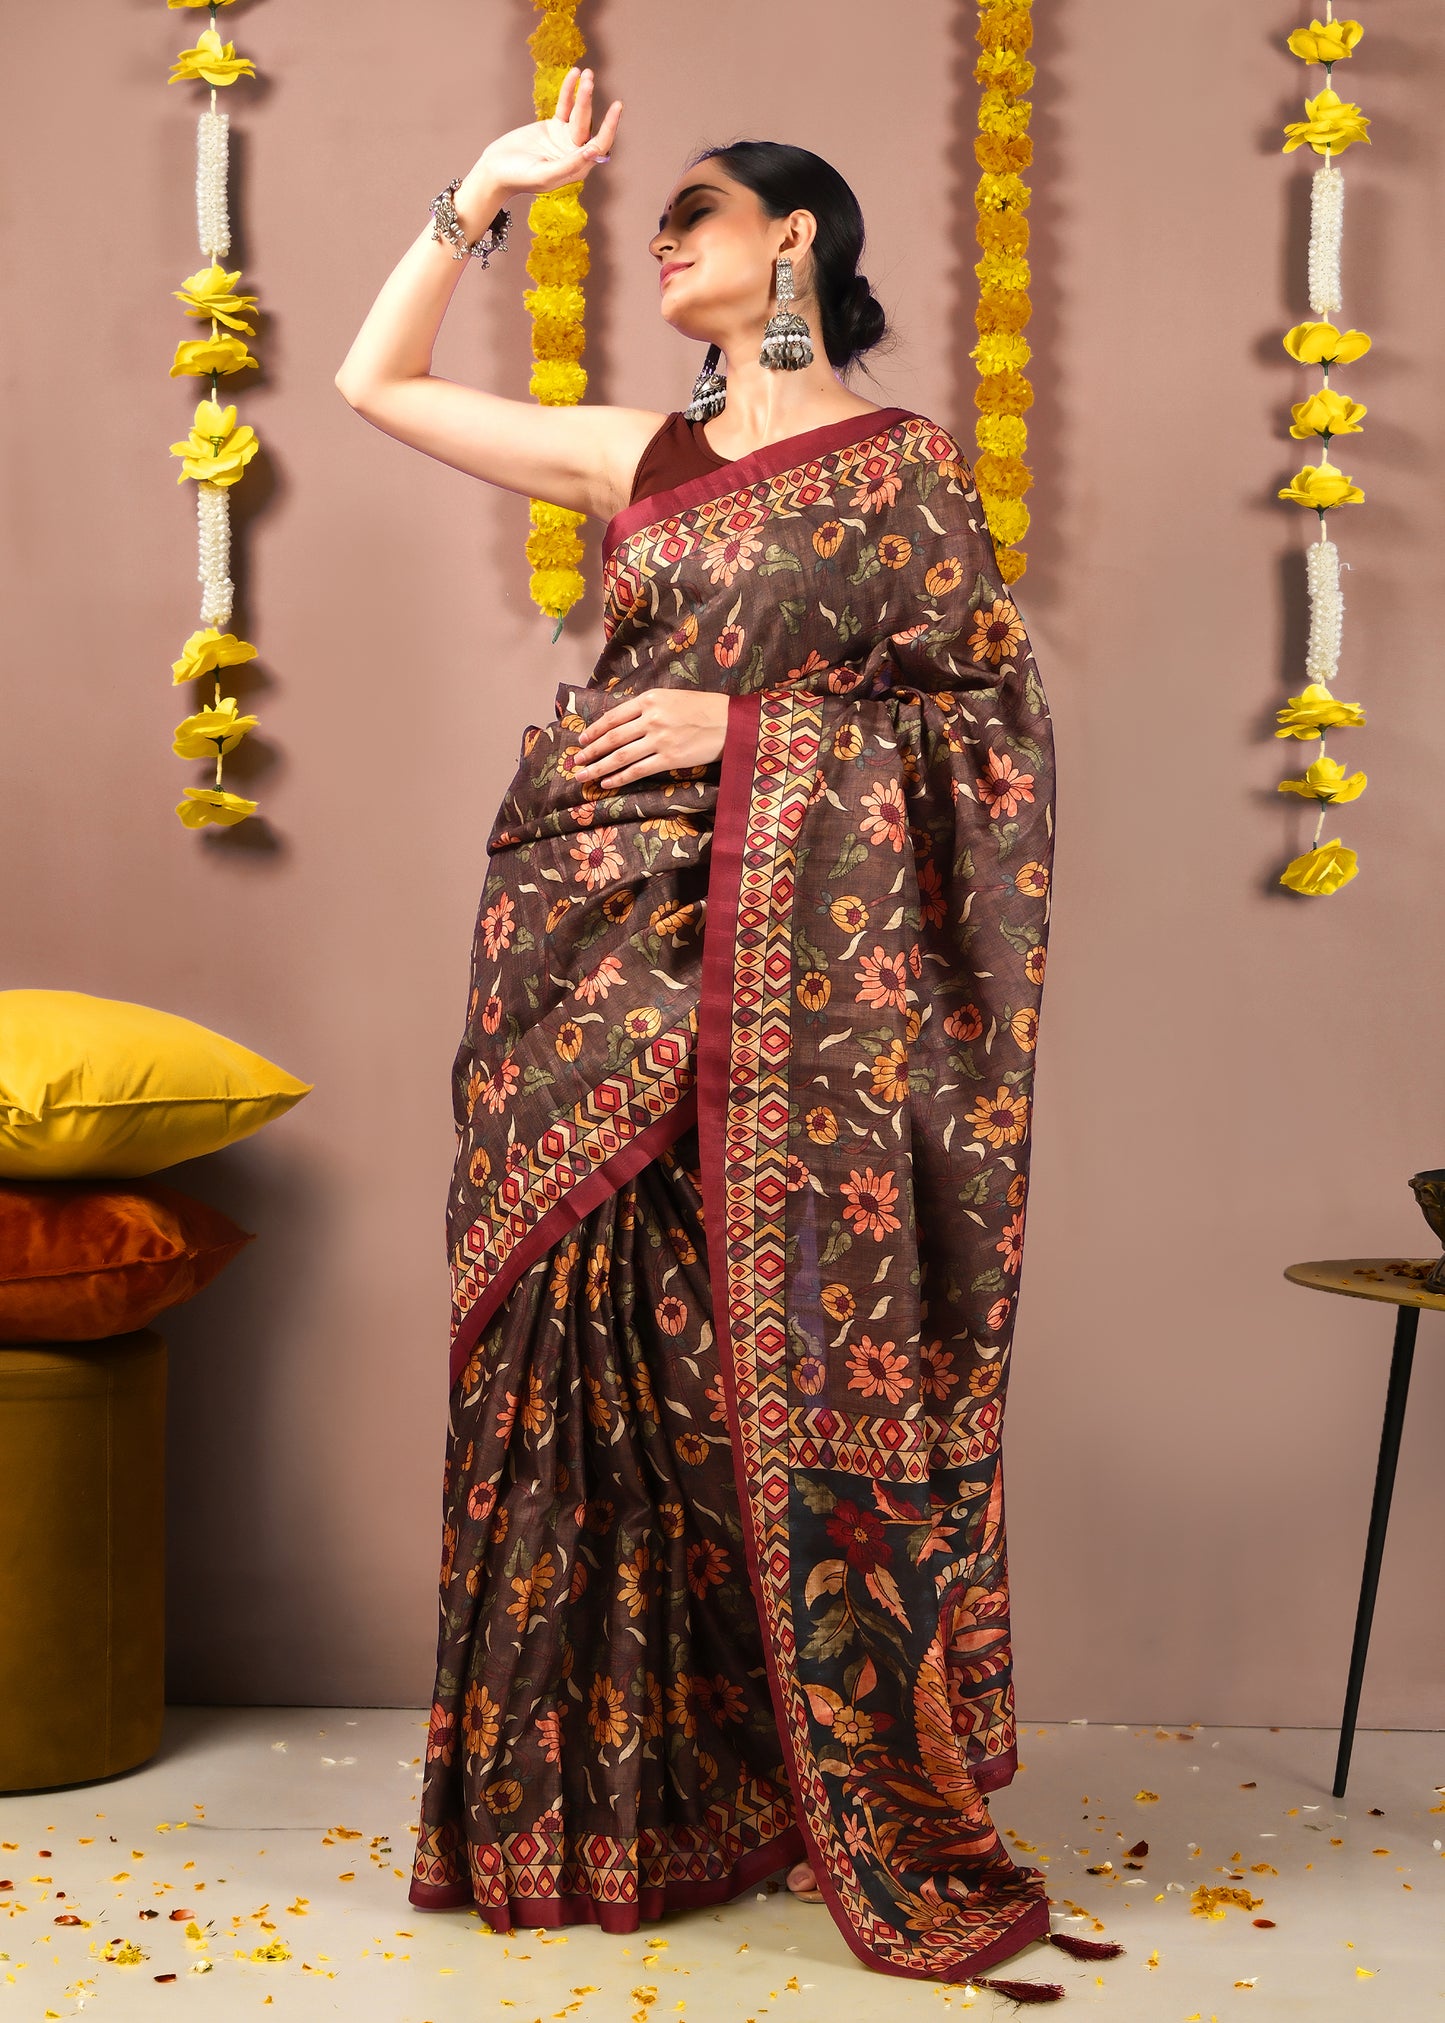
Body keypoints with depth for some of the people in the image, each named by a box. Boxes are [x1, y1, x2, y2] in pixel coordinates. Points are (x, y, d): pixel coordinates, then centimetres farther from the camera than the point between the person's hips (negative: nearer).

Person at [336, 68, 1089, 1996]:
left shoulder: (906, 458, 5)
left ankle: (882, 1819, 5)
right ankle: (599, 1800, 13)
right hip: (604, 948, 4)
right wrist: (487, 191, 15)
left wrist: (747, 721, -8)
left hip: (800, 959, -4)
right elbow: (378, 382, 22)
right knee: (595, 1341, 2)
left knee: (792, 1351, -6)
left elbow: (977, 714, 0)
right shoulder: (640, 456, 17)